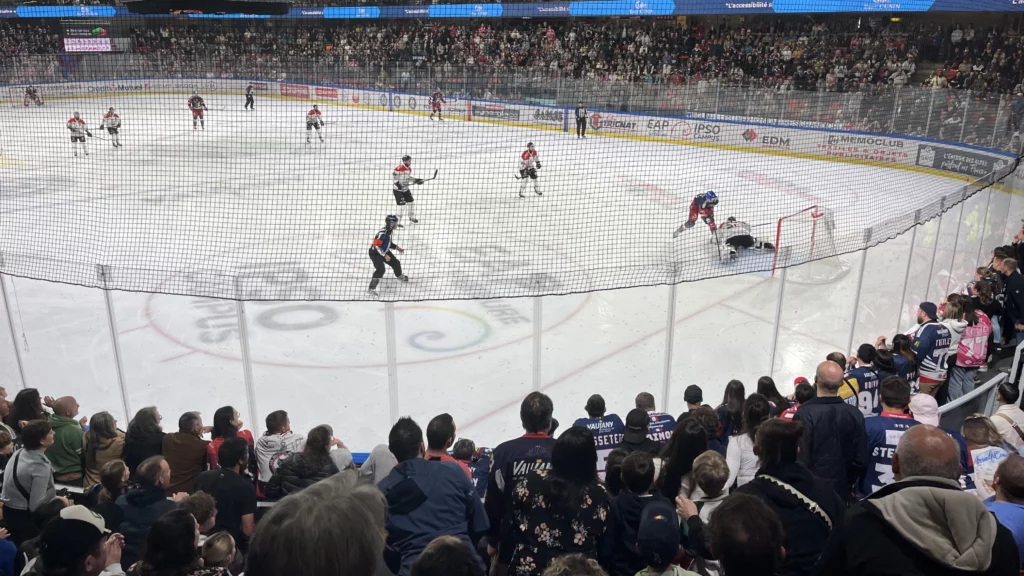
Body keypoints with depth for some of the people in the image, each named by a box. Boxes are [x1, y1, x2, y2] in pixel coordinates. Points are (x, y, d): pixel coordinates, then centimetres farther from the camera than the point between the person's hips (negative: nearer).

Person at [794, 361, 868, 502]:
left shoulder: (805, 414, -20)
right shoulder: (855, 415, -6)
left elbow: (800, 457, -19)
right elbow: (861, 460, 0)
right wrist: (848, 484, 15)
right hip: (842, 493, 4)